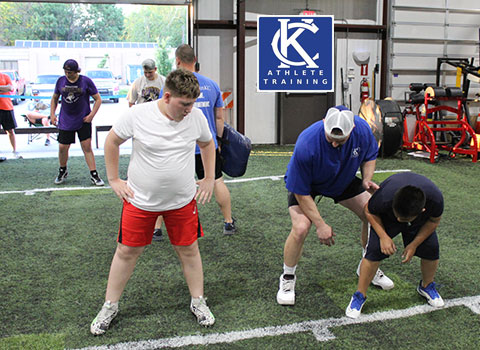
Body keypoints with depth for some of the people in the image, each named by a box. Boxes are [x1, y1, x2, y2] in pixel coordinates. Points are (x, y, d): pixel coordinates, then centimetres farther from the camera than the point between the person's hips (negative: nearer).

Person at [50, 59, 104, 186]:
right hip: (65, 121, 3)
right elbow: (55, 98, 16)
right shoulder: (61, 81, 2)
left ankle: (94, 175, 1)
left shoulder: (86, 81, -7)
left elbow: (98, 99, -2)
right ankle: (62, 171, 29)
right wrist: (52, 114, 6)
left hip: (83, 120, -3)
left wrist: (91, 115, -11)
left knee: (87, 147, -6)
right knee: (62, 148, 4)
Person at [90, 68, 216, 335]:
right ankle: (110, 306, 26)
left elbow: (207, 144, 12)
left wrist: (210, 179, 9)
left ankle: (198, 302, 30)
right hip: (140, 200, -1)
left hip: (183, 201, 2)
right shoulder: (137, 115, -16)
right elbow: (112, 141, 0)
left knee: (189, 250, 10)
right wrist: (114, 180, -1)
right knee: (127, 252, 8)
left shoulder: (196, 116, -7)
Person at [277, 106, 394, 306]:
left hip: (344, 180, 5)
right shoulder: (306, 145, -40)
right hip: (304, 183, -4)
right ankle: (287, 279, 2)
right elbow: (301, 192, -28)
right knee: (300, 228, -25)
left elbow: (370, 156, -1)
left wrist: (367, 179, -21)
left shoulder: (362, 129, -26)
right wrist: (321, 225, -26)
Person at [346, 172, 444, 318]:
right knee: (375, 250, -18)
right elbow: (369, 212, -18)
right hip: (385, 216, -2)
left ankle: (426, 286, 21)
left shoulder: (435, 199, -38)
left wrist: (414, 244, -18)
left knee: (431, 249, -10)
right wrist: (384, 236, -27)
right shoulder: (384, 197, -43)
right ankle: (360, 295, -1)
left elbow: (434, 221, -13)